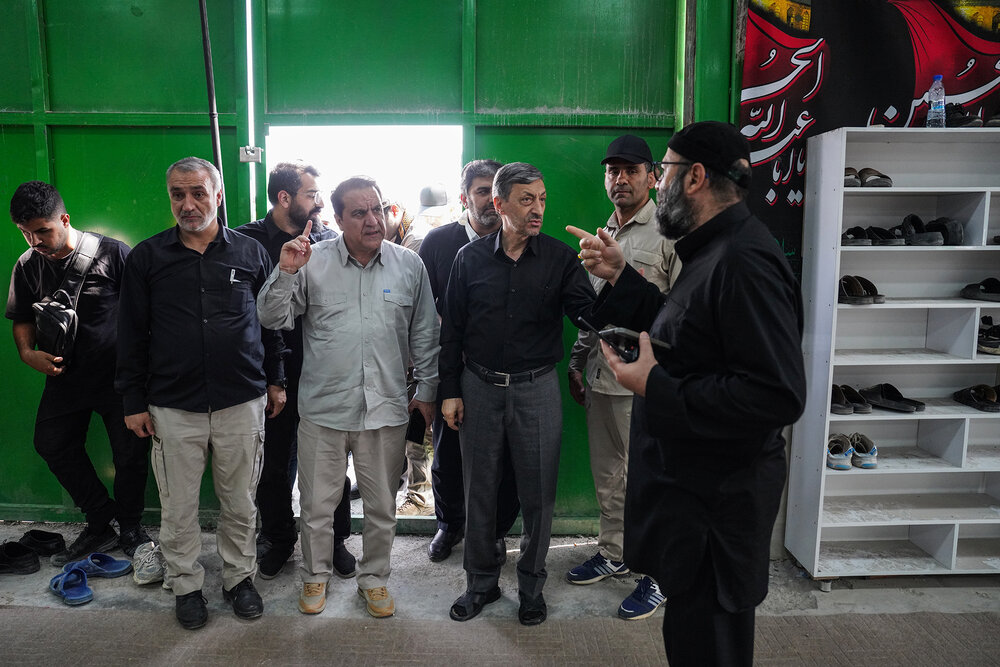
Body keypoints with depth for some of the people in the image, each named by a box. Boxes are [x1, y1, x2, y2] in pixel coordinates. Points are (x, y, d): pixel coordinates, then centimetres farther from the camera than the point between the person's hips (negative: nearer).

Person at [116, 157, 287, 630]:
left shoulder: (250, 252, 4)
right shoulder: (147, 257, 3)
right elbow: (131, 334, 6)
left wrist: (275, 379, 8)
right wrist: (133, 401, 4)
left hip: (243, 402, 0)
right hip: (173, 408, 0)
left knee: (240, 503, 12)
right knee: (178, 507, 10)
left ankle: (239, 577, 31)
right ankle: (186, 585, 30)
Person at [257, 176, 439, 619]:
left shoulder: (409, 264, 2)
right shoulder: (312, 261, -2)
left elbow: (424, 334, 8)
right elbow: (273, 319, -3)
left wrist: (426, 390, 9)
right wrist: (285, 273, -19)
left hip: (386, 408, 1)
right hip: (323, 407, -1)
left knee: (381, 507, 14)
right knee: (317, 504, 13)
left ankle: (374, 578, 36)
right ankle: (315, 576, 37)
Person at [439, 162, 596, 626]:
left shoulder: (559, 257, -1)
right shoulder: (471, 258, 1)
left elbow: (587, 311, -11)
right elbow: (451, 329, 4)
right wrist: (450, 391, 1)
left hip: (537, 388, -1)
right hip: (479, 387, 1)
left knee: (538, 493, 8)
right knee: (479, 489, 11)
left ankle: (532, 584, 29)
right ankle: (482, 581, 31)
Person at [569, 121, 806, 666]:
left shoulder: (744, 262, -25)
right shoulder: (714, 252, 11)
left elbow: (778, 395, -31)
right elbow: (678, 335, 20)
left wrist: (656, 386, -25)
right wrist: (620, 277, 13)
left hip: (716, 502, -10)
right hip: (689, 485, 10)